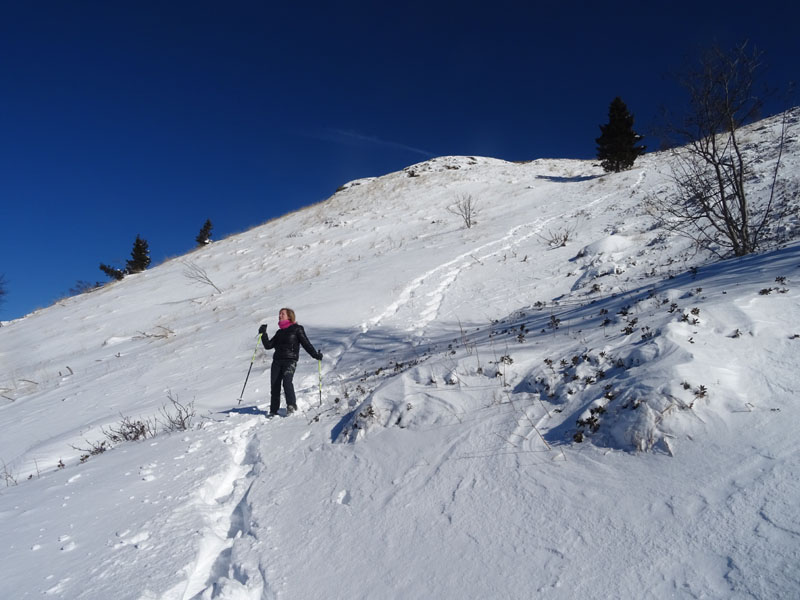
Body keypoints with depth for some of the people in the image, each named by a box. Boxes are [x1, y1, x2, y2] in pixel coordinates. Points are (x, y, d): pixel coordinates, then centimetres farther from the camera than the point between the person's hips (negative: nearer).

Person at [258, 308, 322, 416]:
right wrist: (263, 334, 6)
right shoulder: (279, 332, 22)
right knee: (274, 385, -2)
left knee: (287, 381, -25)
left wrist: (315, 354, -7)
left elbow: (306, 343, 2)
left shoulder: (297, 329, 5)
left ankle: (291, 405, -16)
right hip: (277, 361, 5)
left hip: (290, 361, -5)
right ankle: (273, 410, 5)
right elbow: (268, 345, 17)